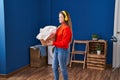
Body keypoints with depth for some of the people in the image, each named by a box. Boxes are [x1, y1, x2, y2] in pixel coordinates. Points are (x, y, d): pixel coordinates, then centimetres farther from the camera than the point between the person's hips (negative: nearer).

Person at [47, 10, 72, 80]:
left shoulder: (66, 28, -18)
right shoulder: (60, 27, 9)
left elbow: (64, 43, -22)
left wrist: (53, 43, -21)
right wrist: (52, 42, 1)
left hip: (63, 50, -9)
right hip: (57, 49, 9)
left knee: (63, 68, 5)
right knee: (54, 67, 16)